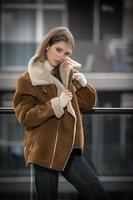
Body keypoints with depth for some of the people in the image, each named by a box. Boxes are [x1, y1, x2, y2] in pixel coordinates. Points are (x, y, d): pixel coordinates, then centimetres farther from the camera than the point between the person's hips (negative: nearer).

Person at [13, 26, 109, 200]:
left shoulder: (68, 74, 13)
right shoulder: (27, 80, -5)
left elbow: (88, 105, 12)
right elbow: (25, 118, -12)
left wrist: (81, 81, -5)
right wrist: (56, 104, -20)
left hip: (69, 149, 5)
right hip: (45, 151, -5)